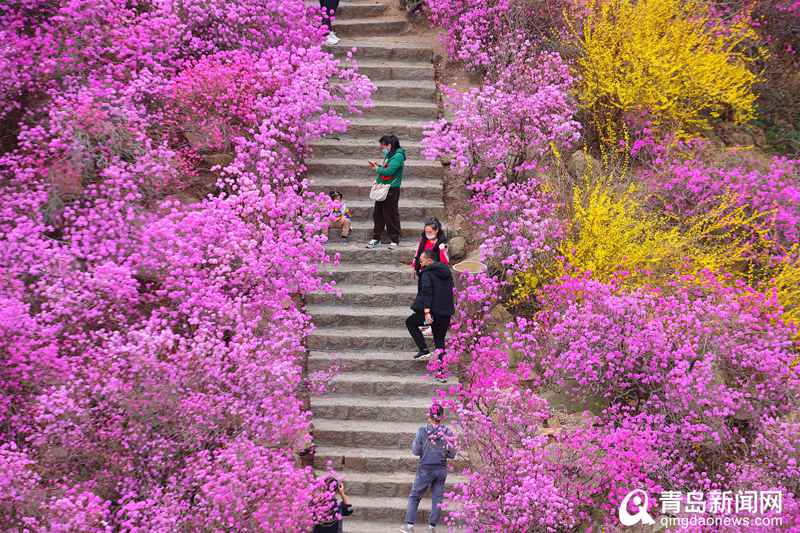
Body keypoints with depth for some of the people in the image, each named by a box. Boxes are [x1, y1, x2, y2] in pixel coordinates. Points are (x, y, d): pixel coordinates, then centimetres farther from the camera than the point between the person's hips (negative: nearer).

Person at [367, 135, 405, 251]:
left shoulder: (398, 156, -15)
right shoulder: (388, 155, 14)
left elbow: (388, 171, -22)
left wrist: (377, 169, -8)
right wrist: (376, 166, 3)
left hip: (392, 189, -9)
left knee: (391, 215, -2)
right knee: (377, 214, 10)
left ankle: (394, 240, 7)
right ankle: (376, 239, 18)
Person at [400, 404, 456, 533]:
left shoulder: (423, 431, -13)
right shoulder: (447, 432, -7)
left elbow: (415, 451, -6)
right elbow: (452, 454, -1)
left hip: (425, 469, -2)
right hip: (441, 469, 2)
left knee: (414, 497, 10)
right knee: (437, 498, 11)